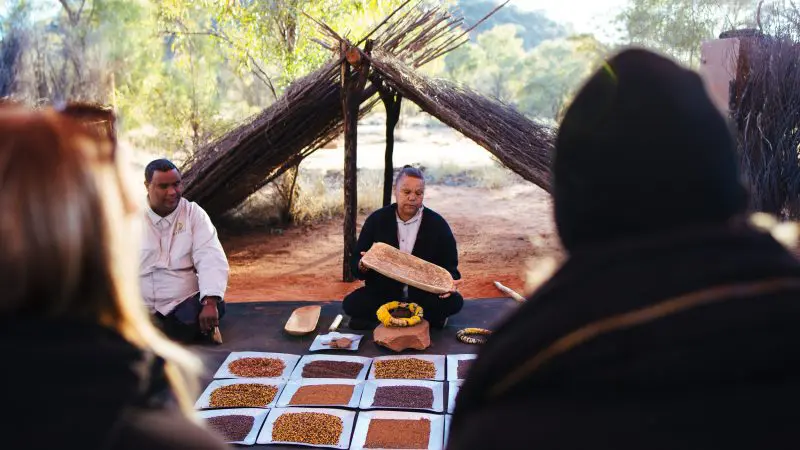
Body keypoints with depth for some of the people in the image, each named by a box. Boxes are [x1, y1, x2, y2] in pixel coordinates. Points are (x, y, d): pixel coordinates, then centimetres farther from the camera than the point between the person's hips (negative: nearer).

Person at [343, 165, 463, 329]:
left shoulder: (437, 224, -4)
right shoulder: (377, 219, -2)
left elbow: (449, 265, 0)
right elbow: (356, 261, 0)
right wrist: (363, 266, -25)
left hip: (425, 294, 0)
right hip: (383, 292, 1)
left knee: (454, 302, -30)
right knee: (351, 304, -26)